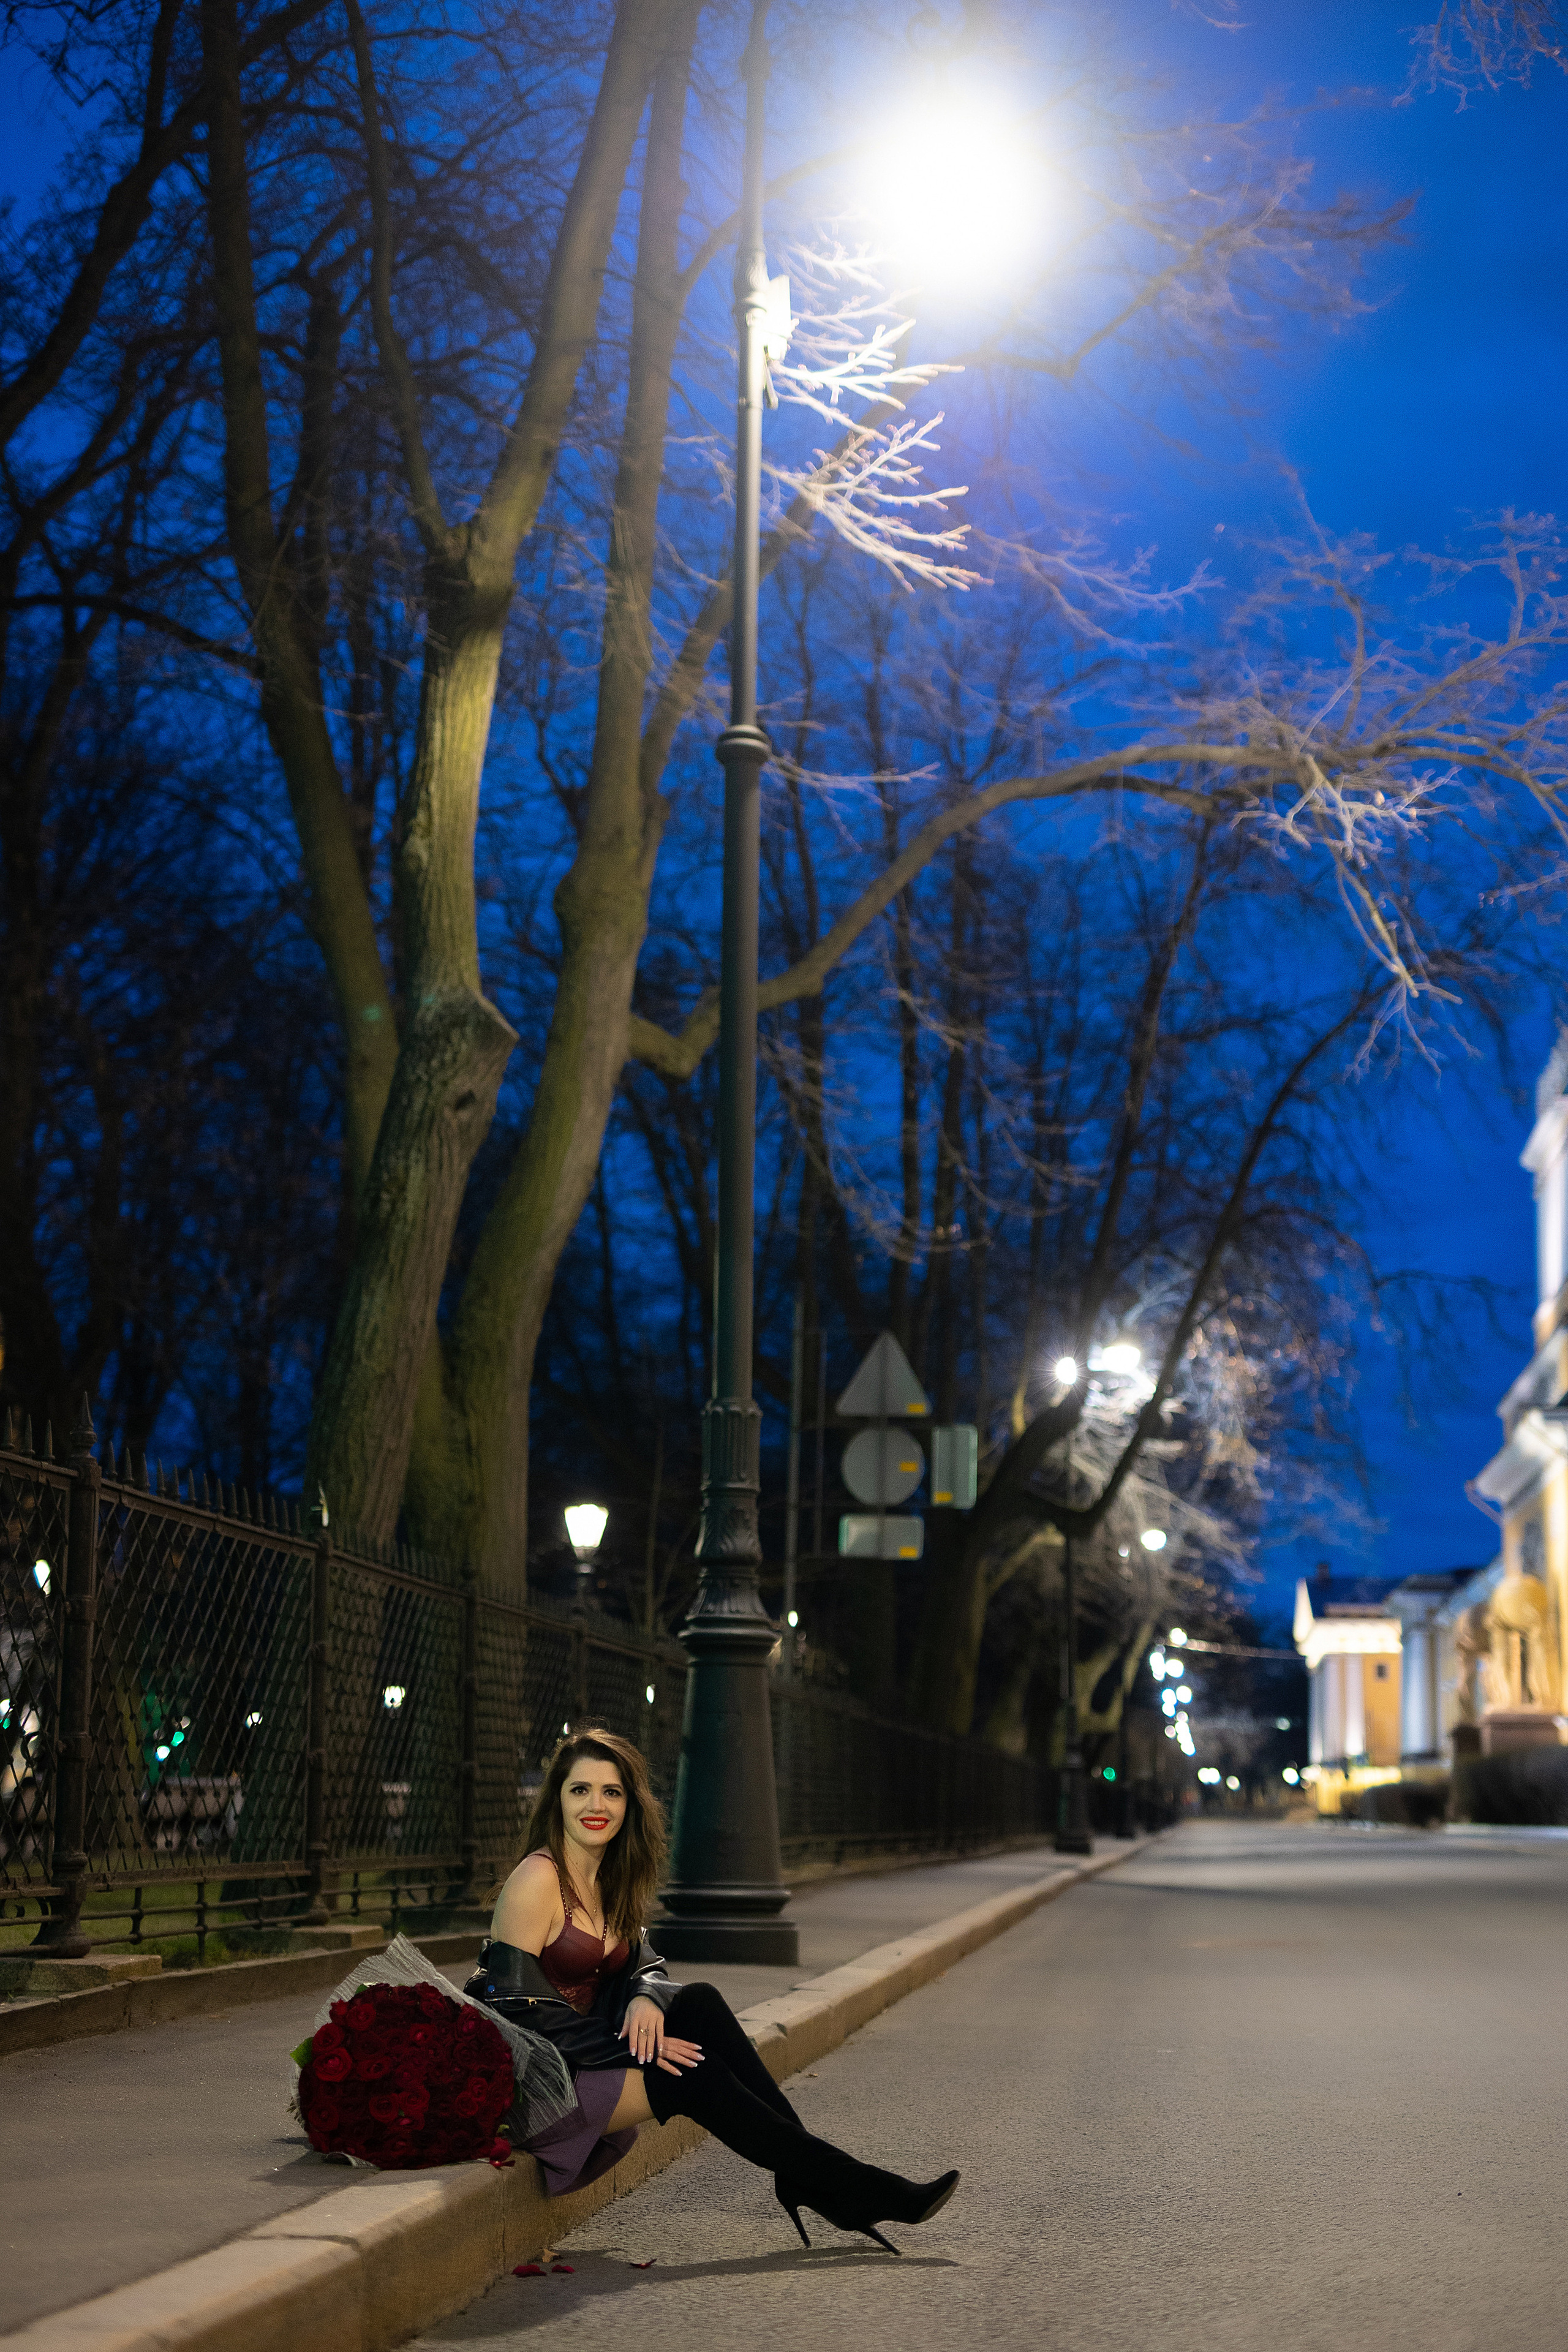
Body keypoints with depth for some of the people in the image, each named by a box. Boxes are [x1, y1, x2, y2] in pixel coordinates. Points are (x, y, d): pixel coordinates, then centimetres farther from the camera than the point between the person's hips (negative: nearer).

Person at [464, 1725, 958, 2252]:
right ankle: (847, 2187, -14)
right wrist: (637, 2046, -20)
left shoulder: (611, 1883, 10)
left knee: (699, 2003, -13)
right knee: (692, 2077, -20)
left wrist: (645, 1999, -14)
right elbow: (517, 2006, -20)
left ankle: (804, 2179, -14)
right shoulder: (537, 1881, -16)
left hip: (584, 2054, 7)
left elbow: (643, 1966, 12)